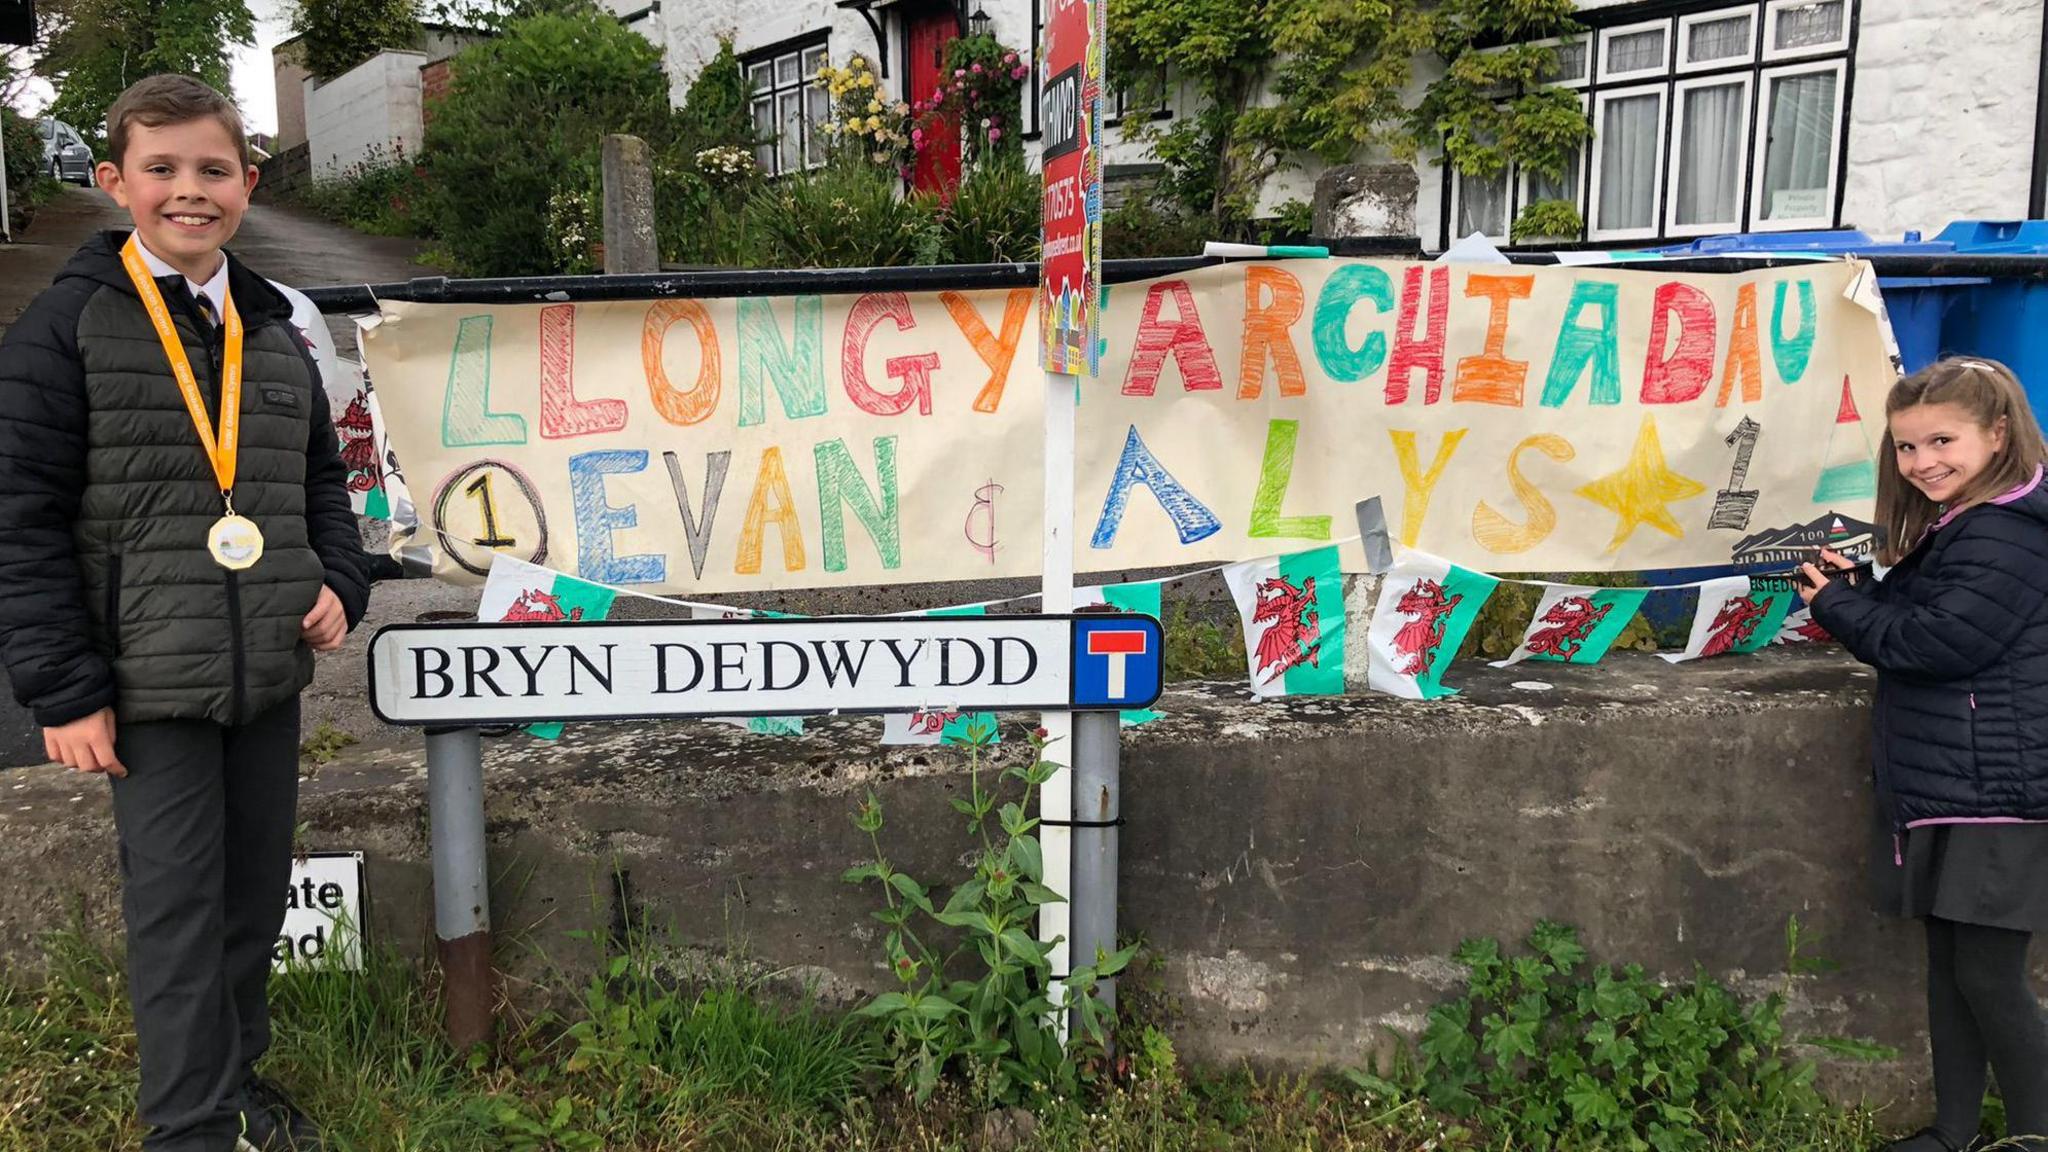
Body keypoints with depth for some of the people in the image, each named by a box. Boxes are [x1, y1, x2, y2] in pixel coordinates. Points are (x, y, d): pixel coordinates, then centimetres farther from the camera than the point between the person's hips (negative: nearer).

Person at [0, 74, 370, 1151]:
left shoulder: (273, 333, 10)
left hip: (269, 675, 5)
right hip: (150, 687, -5)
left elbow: (320, 477, 20)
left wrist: (339, 584, 2)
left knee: (257, 889, 15)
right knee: (176, 908, 2)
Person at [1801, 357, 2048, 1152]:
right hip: (1942, 790, 10)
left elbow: (1934, 642, -22)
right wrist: (1851, 587, -1)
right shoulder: (1950, 525, 14)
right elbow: (1907, 617, 16)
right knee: (1949, 963, 15)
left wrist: (1836, 605, -10)